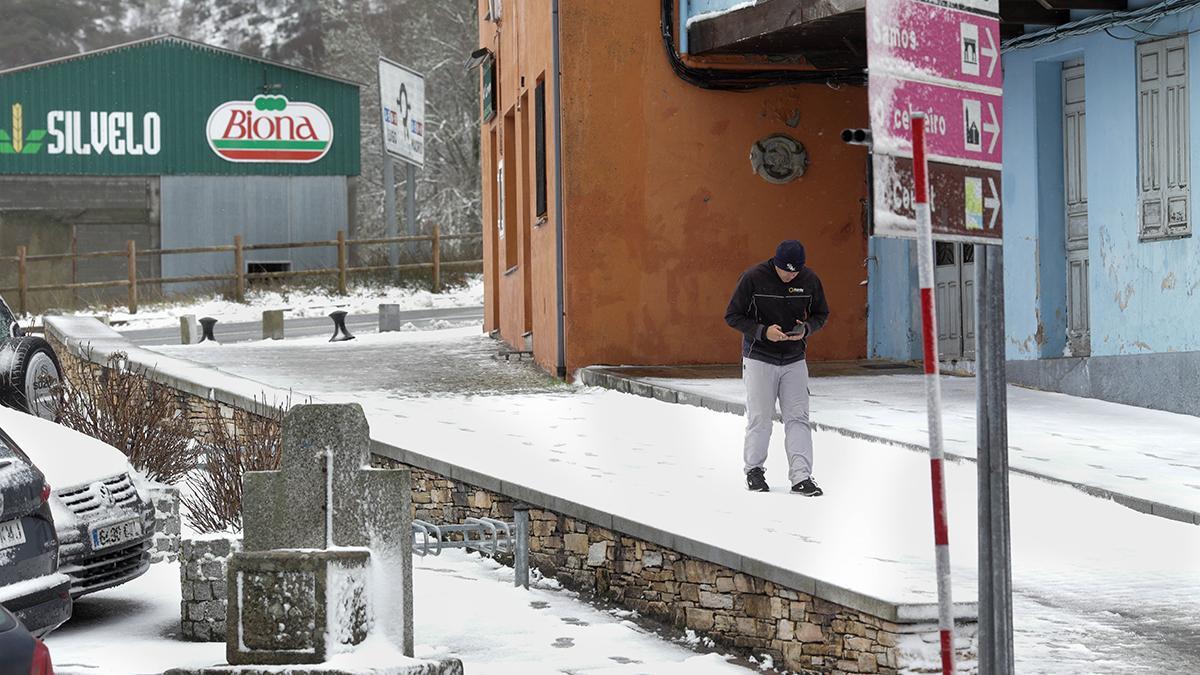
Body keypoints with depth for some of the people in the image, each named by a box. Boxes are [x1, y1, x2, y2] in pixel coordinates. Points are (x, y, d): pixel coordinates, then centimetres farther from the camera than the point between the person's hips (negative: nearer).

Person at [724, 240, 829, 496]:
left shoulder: (809, 280, -4)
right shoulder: (753, 278, -14)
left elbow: (821, 314, 9)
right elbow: (732, 316, -8)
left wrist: (807, 329, -13)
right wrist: (763, 332, -21)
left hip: (794, 361, 3)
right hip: (759, 359, -3)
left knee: (798, 418, -3)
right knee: (760, 418, 1)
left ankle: (801, 477, -4)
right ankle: (754, 470, 21)